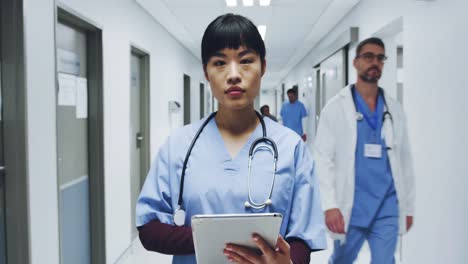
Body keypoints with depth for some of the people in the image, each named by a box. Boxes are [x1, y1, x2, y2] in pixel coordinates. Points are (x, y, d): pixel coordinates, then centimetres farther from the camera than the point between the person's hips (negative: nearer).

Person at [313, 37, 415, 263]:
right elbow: (323, 159, -7)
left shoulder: (394, 109, 9)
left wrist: (408, 206, 9)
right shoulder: (336, 107, -2)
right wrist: (330, 205, -15)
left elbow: (404, 159, 10)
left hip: (387, 207, 2)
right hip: (349, 207, -2)